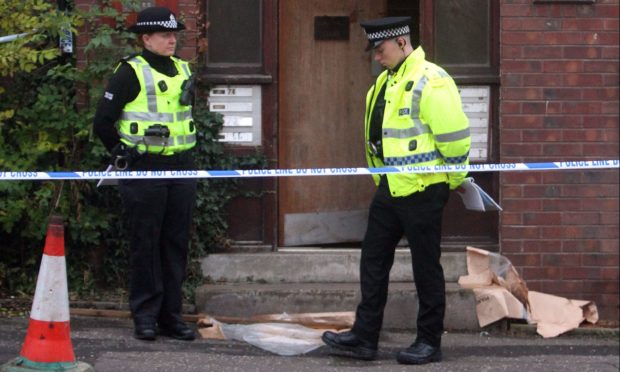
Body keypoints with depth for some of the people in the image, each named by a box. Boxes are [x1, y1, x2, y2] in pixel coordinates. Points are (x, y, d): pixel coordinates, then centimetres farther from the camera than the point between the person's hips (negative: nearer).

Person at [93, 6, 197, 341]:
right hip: (144, 171, -6)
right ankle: (144, 317, 4)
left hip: (181, 169, 6)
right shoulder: (131, 72, -8)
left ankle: (171, 315, 14)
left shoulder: (182, 70, 13)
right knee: (145, 244, -2)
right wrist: (122, 154, -1)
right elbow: (103, 121, -6)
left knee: (176, 243, 7)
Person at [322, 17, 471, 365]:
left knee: (426, 267, 1)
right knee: (373, 261, 10)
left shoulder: (430, 82, -16)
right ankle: (364, 337, 16)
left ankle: (430, 342, 11)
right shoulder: (385, 82, 14)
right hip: (390, 189, 9)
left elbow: (455, 136, -17)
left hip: (422, 191, -9)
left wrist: (456, 180, -7)